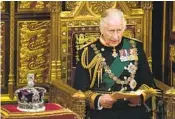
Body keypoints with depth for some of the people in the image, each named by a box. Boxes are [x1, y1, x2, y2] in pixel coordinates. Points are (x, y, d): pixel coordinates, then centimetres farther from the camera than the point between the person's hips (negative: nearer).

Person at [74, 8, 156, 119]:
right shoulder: (88, 52, 5)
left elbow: (148, 81, 14)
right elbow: (80, 89, 3)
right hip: (102, 110, -1)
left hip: (134, 108, 1)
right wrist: (98, 100, -15)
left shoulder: (135, 47, 12)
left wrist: (140, 97, -6)